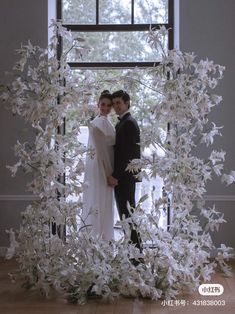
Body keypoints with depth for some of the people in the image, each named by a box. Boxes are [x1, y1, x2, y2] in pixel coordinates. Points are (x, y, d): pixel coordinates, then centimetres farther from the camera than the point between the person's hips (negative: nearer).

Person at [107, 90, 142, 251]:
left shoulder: (129, 123, -11)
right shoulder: (121, 123, 19)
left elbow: (128, 153, -18)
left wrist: (115, 176, -17)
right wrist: (115, 175, 14)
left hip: (125, 176, -10)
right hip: (121, 176, 10)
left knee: (127, 214, -9)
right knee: (126, 214, 12)